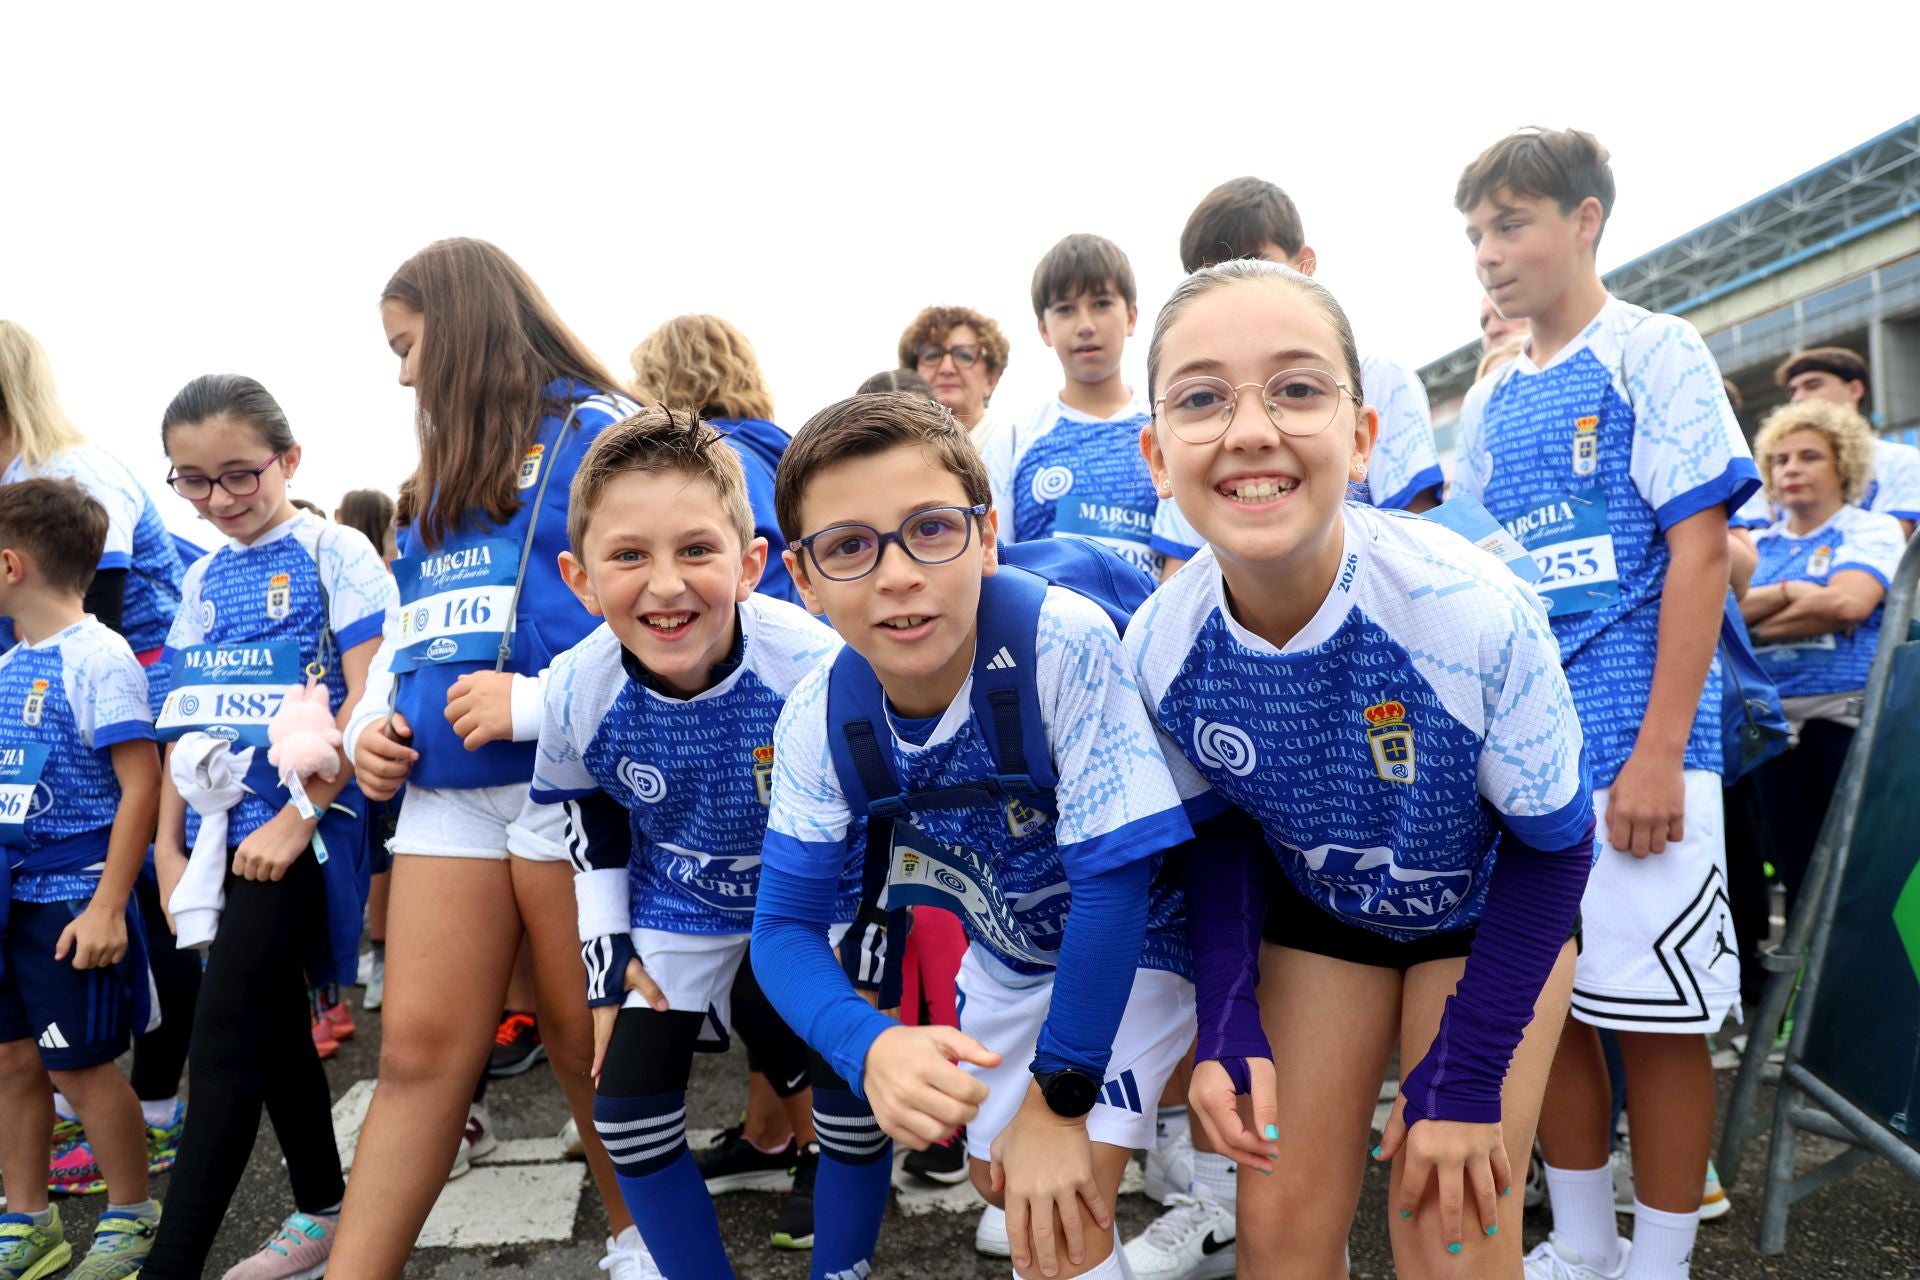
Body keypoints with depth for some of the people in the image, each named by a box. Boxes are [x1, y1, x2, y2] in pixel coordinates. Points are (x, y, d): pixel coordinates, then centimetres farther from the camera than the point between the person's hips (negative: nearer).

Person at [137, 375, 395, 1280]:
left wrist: (297, 819, -19)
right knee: (274, 1028, 15)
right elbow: (186, 722, 15)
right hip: (219, 828, 7)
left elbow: (371, 700, -15)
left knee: (223, 1045, -9)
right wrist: (169, 845, 8)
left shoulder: (334, 554, -7)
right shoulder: (202, 579, 13)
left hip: (294, 825, -7)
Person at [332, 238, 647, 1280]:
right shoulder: (443, 472, 22)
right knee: (418, 1049, 4)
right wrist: (371, 723, 10)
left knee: (588, 1044, 6)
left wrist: (544, 699, -21)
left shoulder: (595, 430, -2)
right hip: (448, 789, 6)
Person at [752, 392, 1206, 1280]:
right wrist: (872, 1048, -36)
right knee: (997, 1176, 23)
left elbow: (1115, 873, -29)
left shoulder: (1065, 641, -36)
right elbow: (785, 924, -15)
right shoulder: (816, 723, -21)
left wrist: (1062, 1089, -22)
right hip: (1006, 953, 5)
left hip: (1134, 942, -5)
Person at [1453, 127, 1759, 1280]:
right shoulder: (1492, 399, 14)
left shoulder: (1654, 354, -3)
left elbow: (1700, 552, -9)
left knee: (1654, 1012, 2)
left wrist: (1660, 750, -15)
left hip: (1631, 749, -6)